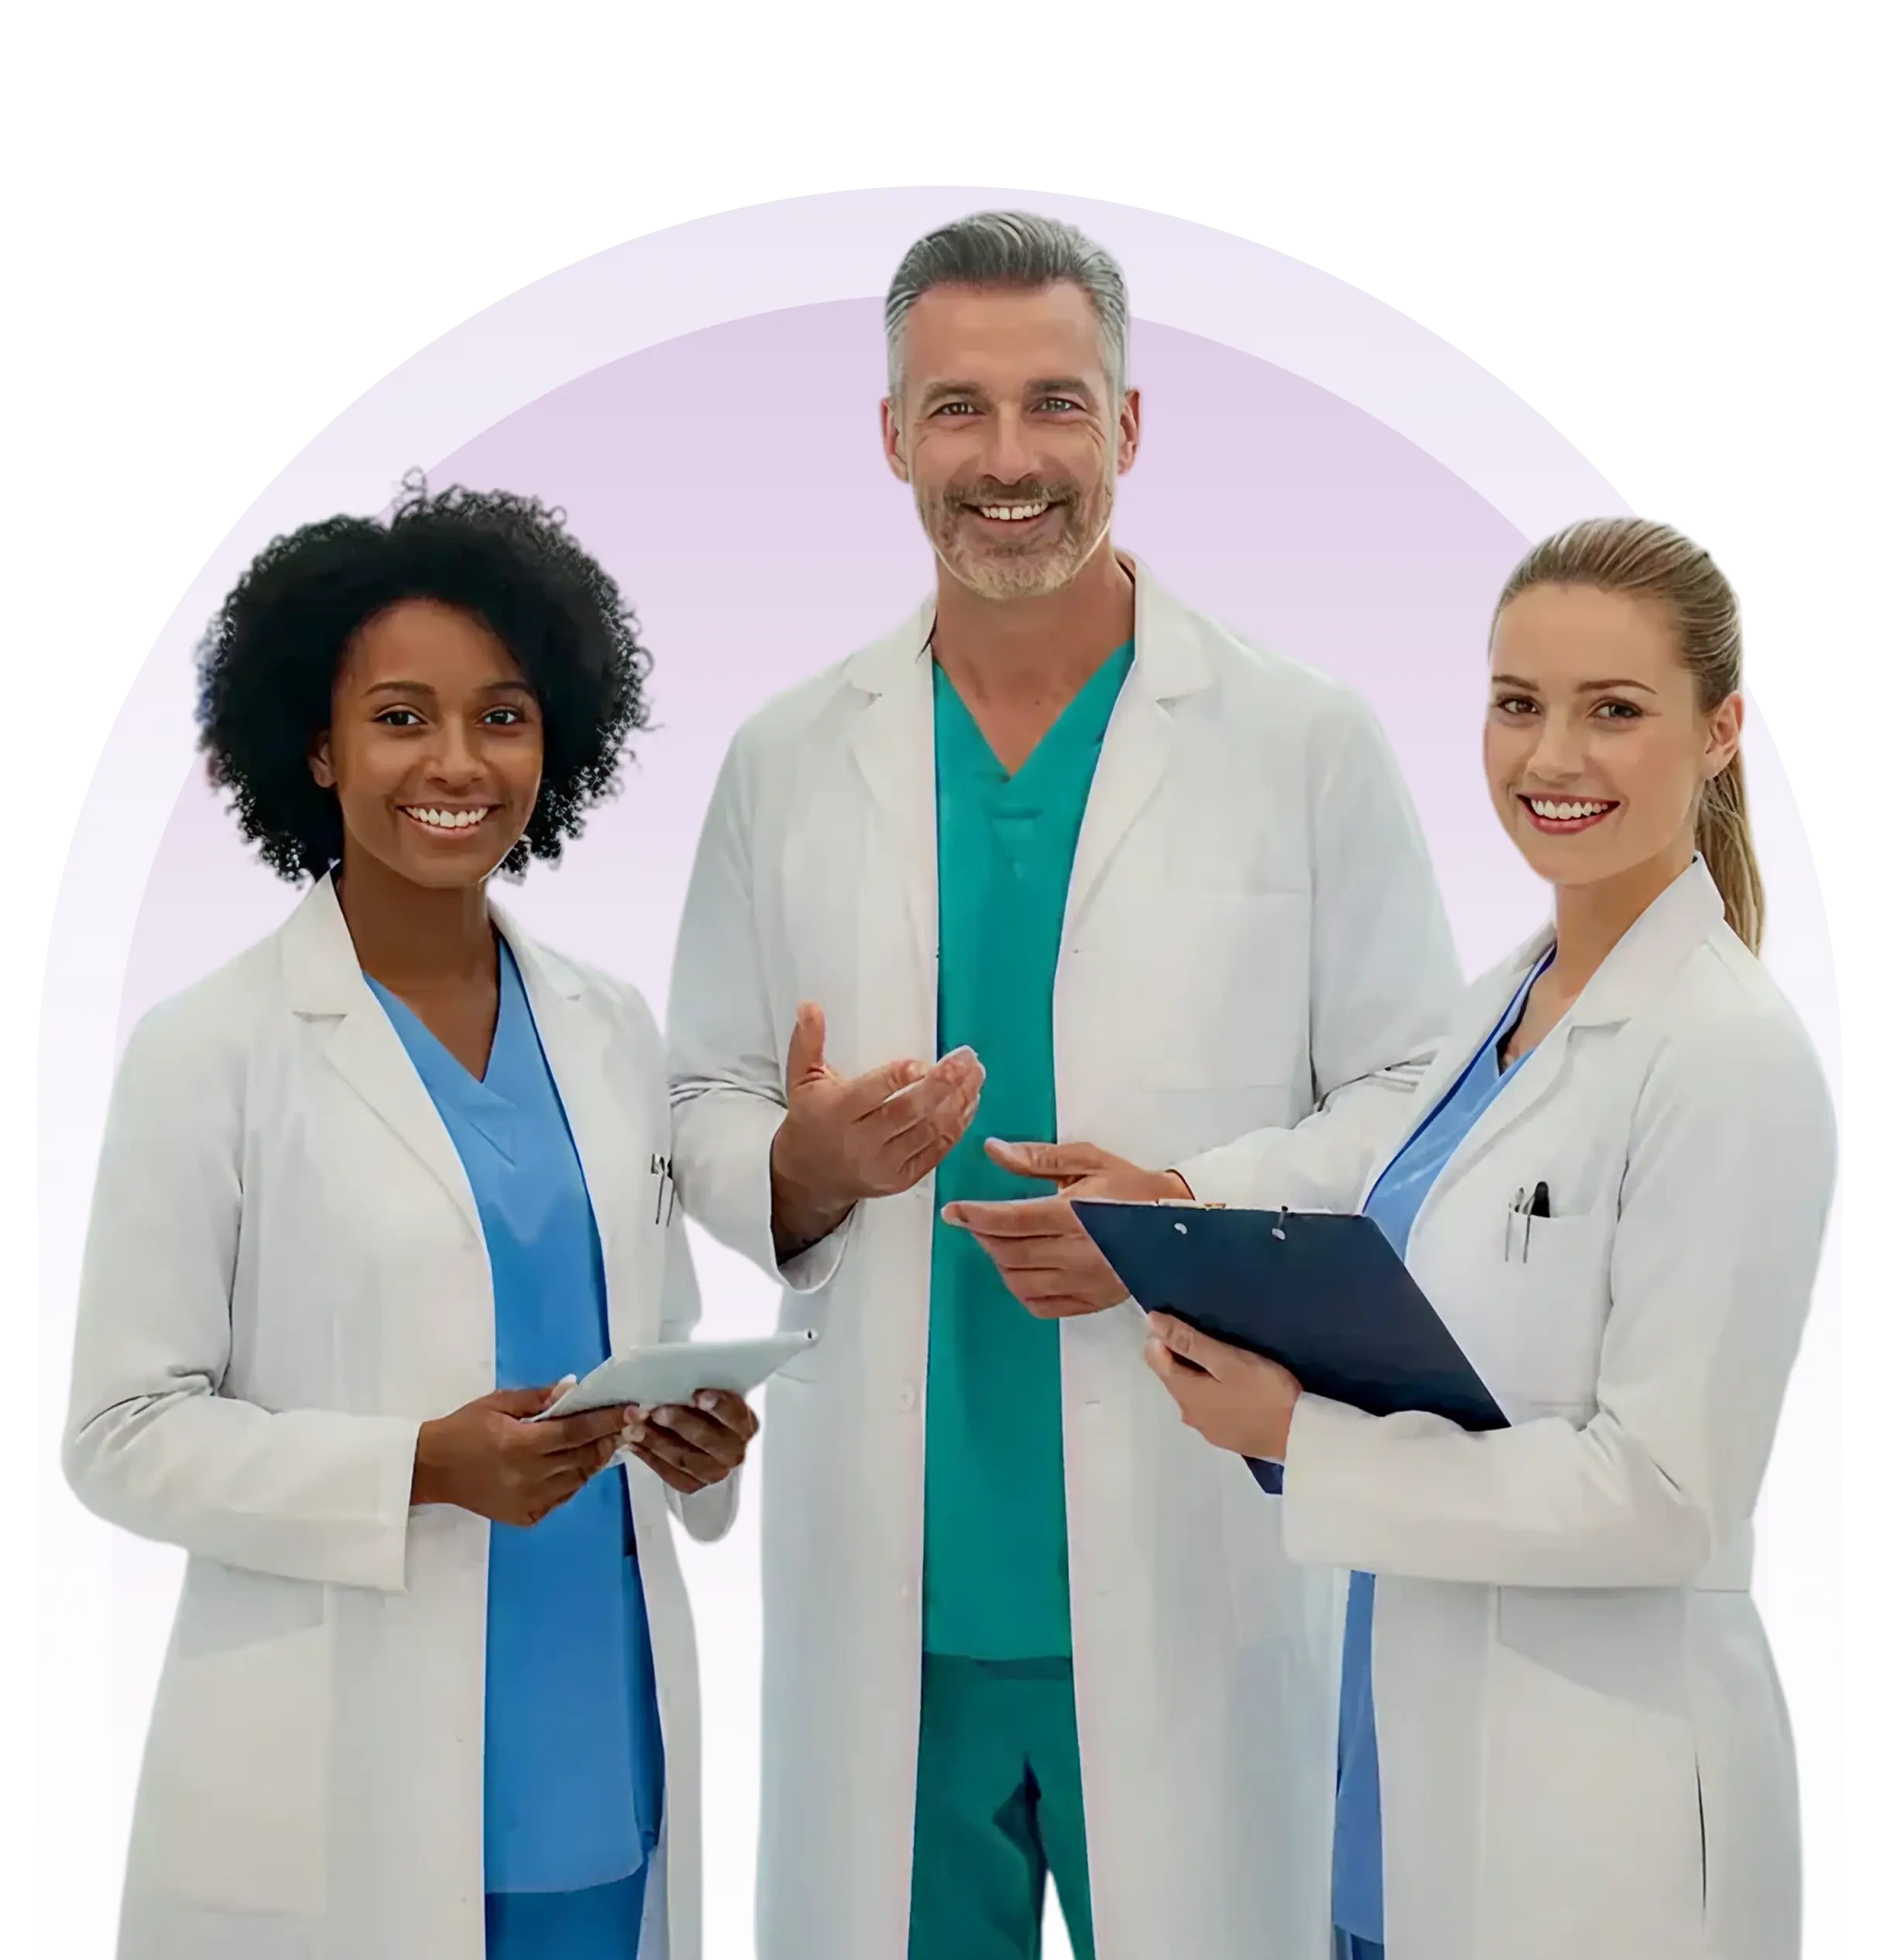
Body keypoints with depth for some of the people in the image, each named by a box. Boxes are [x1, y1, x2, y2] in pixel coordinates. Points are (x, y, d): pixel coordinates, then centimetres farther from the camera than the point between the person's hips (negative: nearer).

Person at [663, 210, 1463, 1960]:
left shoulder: (1308, 746, 1)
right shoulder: (787, 761, 8)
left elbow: (1418, 1096, 1)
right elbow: (704, 1106, 11)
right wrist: (804, 1163, -12)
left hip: (1195, 1568, -2)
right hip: (883, 1576, 2)